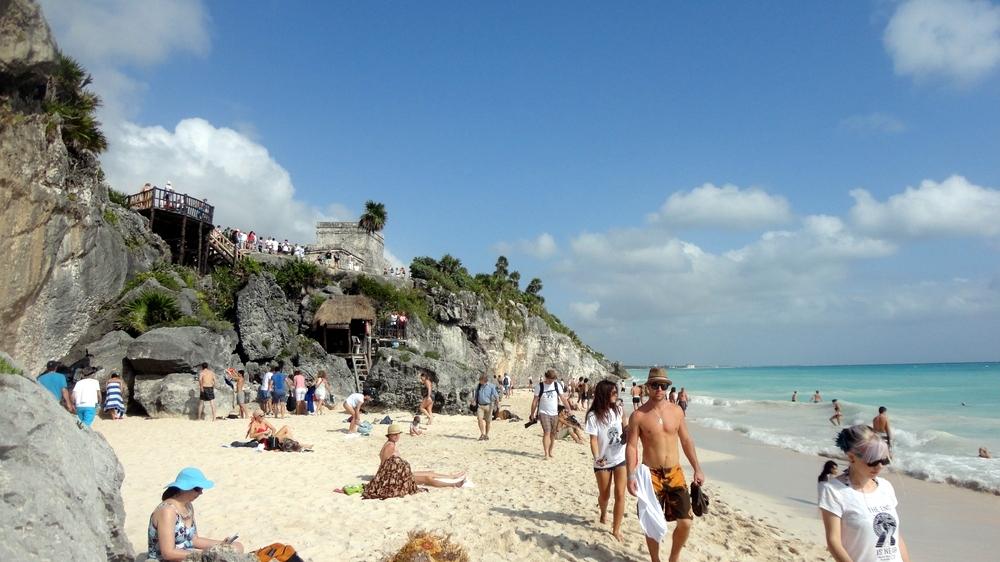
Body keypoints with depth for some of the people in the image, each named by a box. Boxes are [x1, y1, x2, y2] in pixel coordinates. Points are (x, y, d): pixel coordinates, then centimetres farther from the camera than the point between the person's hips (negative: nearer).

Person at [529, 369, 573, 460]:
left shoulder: (557, 385, 1)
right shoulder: (540, 386, -6)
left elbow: (563, 398, 3)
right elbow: (535, 401, -1)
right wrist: (532, 414, 0)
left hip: (555, 413, 3)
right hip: (543, 413, -3)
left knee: (553, 433, 9)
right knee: (547, 432, -15)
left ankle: (550, 452, 24)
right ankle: (546, 454, -15)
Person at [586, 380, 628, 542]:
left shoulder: (618, 410, -3)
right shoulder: (593, 416, -16)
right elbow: (593, 440, -19)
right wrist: (596, 458, -33)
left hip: (620, 459, 2)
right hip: (603, 462, -2)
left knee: (620, 494, -4)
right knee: (604, 495, 13)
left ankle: (616, 529, 7)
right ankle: (603, 514, 45)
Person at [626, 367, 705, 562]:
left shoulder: (676, 411, 3)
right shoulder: (638, 416, -8)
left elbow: (686, 440, 10)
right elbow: (631, 446, -9)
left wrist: (697, 469, 9)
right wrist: (631, 476, -18)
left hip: (675, 473, 3)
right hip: (651, 475, -3)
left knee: (685, 522, 1)